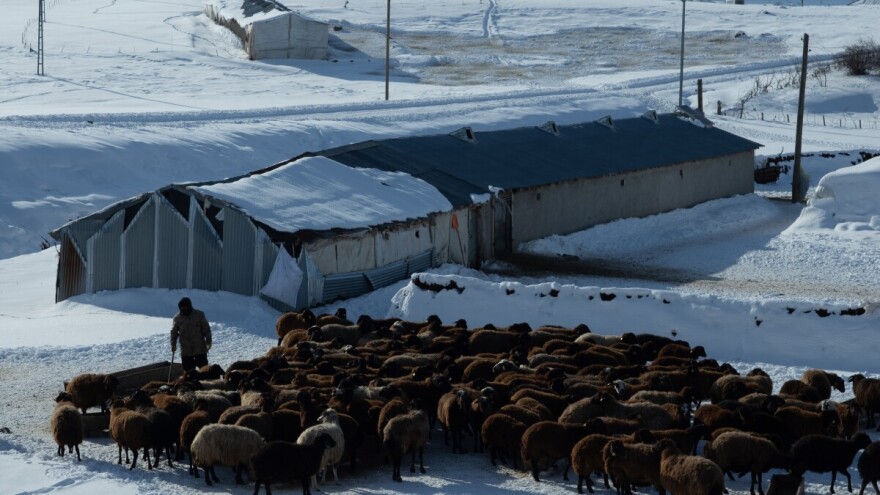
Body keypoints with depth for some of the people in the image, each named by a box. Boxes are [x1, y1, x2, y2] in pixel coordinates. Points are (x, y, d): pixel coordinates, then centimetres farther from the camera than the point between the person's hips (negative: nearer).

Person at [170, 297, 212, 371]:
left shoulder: (199, 315, -3)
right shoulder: (177, 317, 2)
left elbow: (206, 329, -1)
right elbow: (174, 332, 9)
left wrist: (208, 342, -7)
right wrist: (173, 345, 2)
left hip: (200, 348, -2)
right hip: (186, 351, 2)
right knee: (188, 370, 2)